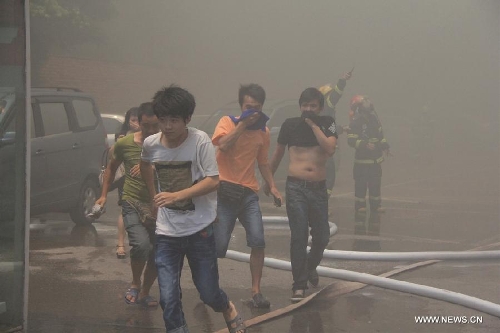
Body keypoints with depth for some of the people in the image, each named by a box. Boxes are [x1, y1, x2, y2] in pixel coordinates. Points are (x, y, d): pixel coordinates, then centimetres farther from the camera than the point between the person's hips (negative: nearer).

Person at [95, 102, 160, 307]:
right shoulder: (125, 144, -3)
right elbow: (112, 168, 14)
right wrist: (104, 195, 12)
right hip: (132, 203, -2)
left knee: (157, 254, 5)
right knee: (141, 244, -24)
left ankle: (144, 294, 28)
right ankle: (135, 284, 3)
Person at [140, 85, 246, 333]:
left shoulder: (200, 141, -14)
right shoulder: (151, 144, -3)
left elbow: (213, 181, -18)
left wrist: (176, 195, -27)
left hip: (200, 228, -2)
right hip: (166, 232, 3)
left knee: (208, 293, 7)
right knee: (168, 299, -5)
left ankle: (228, 309, 41)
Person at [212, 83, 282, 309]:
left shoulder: (263, 131, 11)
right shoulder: (227, 122, -2)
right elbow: (223, 144, -23)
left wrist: (272, 187, 11)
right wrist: (243, 124, -18)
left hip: (249, 193, 4)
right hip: (225, 192, -4)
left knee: (258, 242, -10)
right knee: (218, 245, -5)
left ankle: (256, 291, 1)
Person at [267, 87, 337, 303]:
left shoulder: (327, 123, 4)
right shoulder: (290, 125, 4)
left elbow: (330, 149, -14)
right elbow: (278, 153, 16)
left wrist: (313, 125, -12)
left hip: (319, 188, 2)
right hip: (296, 187, -2)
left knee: (322, 237, 9)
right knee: (299, 236, -8)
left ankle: (311, 267, 40)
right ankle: (299, 285, -1)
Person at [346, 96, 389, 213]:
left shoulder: (375, 120, 7)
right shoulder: (355, 123, -14)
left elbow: (380, 134, 21)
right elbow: (351, 140, -20)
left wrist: (385, 146, 12)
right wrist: (365, 145, -30)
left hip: (376, 158, 6)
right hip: (362, 159, -6)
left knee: (375, 182, 11)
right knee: (361, 183, -2)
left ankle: (375, 204, 20)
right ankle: (360, 205, 7)